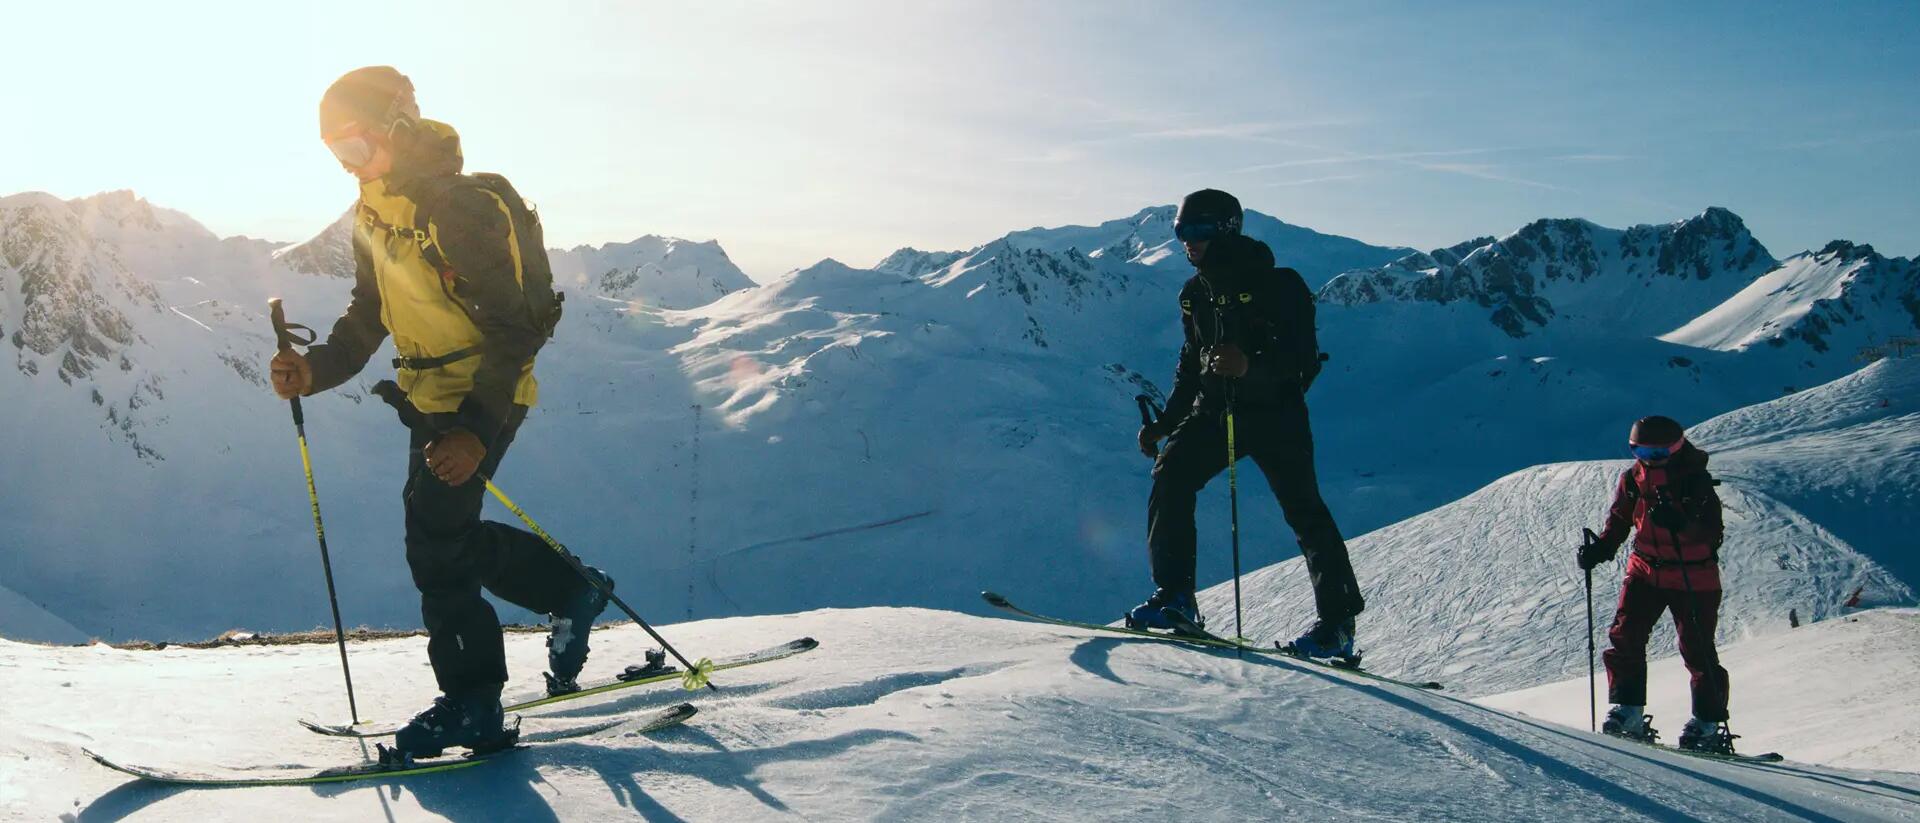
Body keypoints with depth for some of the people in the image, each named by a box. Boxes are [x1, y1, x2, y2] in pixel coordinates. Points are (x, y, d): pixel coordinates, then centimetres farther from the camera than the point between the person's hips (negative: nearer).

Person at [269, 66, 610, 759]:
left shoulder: (463, 208, -21)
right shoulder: (373, 213, 8)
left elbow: (514, 330, -23)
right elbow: (366, 319, 13)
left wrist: (478, 428, -31)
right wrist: (314, 371, -5)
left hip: (487, 394, -10)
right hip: (430, 395, 10)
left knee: (434, 539, -12)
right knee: (443, 534, 15)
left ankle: (472, 705, -2)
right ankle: (572, 591, 31)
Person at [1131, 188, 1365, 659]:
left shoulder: (1276, 285, -10)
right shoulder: (1194, 295, 11)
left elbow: (1303, 358, -18)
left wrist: (1250, 366, -36)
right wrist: (1164, 424, 13)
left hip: (1274, 412, -6)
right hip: (1215, 410, 6)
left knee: (1302, 508, -11)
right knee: (1171, 476, -13)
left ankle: (1337, 623, -3)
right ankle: (1174, 594, -6)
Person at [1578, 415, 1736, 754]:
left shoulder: (1695, 480, -14)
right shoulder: (1632, 479, 0)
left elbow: (1713, 534, -21)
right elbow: (1618, 522, 10)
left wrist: (1681, 523, -39)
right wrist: (1600, 549, -8)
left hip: (1694, 578, -4)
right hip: (1645, 570, 4)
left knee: (1698, 651, -2)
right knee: (1625, 639, -8)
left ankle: (1708, 724, 11)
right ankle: (1627, 714, -1)